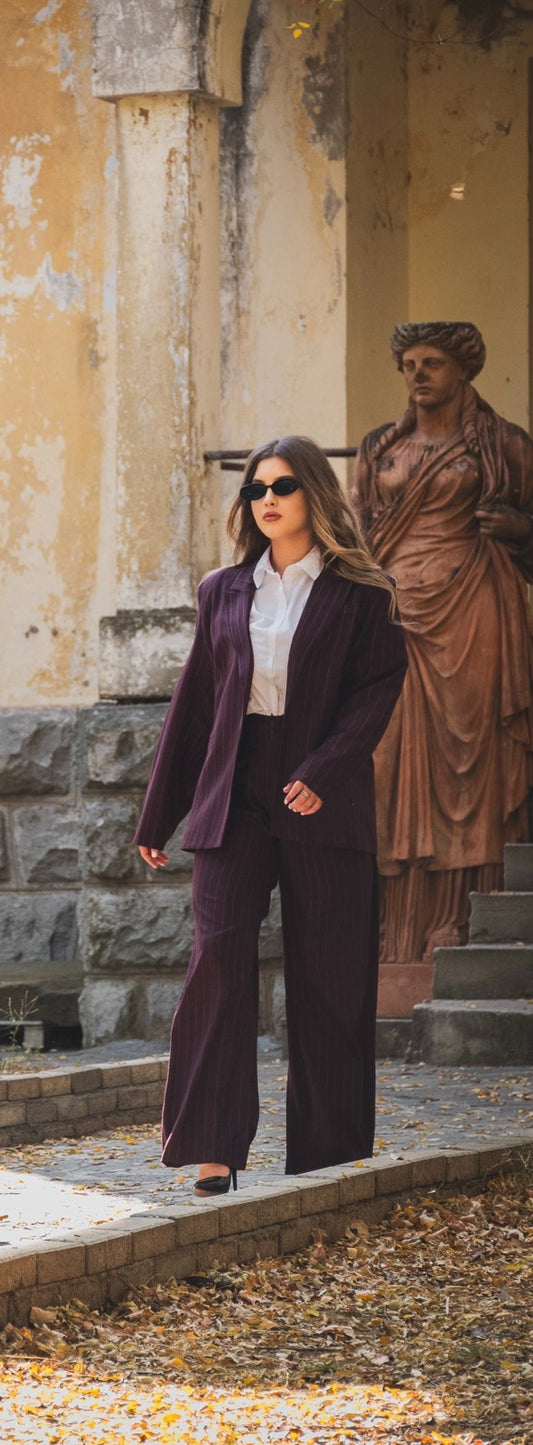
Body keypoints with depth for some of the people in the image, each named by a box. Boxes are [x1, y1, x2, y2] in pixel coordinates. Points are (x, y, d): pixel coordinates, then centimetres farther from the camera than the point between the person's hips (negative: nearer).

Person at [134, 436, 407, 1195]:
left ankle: (327, 1148, 10)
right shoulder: (224, 593, 14)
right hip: (233, 802, 2)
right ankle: (214, 1147, -9)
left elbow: (379, 688, -5)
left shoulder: (359, 595, 4)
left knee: (328, 976, 1)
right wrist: (157, 819, 15)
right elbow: (193, 704, 16)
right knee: (219, 957, -11)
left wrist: (323, 771, -20)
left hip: (322, 806, -2)